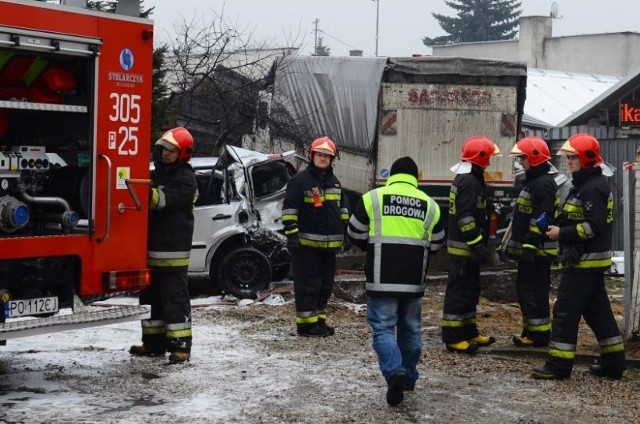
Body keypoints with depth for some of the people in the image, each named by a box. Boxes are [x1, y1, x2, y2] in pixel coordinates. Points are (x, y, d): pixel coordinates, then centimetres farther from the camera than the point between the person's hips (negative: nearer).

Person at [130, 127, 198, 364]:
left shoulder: (185, 179, -9)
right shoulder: (158, 173, 17)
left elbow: (164, 200, -23)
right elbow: (151, 201, 21)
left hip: (172, 252, -9)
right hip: (152, 248, 9)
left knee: (175, 297, -6)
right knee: (151, 297, 13)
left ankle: (180, 345, -3)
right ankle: (153, 342, 22)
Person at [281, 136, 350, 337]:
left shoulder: (334, 182, 15)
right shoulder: (300, 180, -8)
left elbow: (343, 208, 24)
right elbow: (289, 208, -11)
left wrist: (345, 231, 19)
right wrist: (291, 234, -16)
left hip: (330, 243, 7)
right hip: (306, 243, -7)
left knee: (325, 284, 12)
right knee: (307, 284, -6)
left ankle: (319, 319, 22)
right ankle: (306, 323, -2)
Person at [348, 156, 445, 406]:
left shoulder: (373, 198, -1)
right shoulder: (429, 204, 7)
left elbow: (356, 233, 5)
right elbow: (436, 244, 14)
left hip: (382, 277, -3)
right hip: (414, 279, 3)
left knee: (383, 327, -1)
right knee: (411, 328, 17)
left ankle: (395, 372, -22)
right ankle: (408, 376, 26)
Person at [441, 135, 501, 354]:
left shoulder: (467, 178, 15)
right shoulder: (469, 182, -18)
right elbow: (466, 218, -24)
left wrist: (479, 245, 23)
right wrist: (478, 245, -24)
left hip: (466, 247, 11)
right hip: (463, 247, -11)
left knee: (469, 291, 16)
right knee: (458, 291, -7)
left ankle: (469, 332, 24)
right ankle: (452, 337, -4)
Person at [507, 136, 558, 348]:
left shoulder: (544, 183, -15)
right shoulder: (532, 180, 18)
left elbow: (542, 219, -23)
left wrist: (531, 244, -24)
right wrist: (515, 243, 25)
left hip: (537, 249, -11)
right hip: (527, 247, 11)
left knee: (535, 293, -6)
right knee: (524, 290, 15)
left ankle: (540, 334, 0)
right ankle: (530, 330, 23)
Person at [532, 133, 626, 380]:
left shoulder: (593, 188, -17)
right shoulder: (585, 184, 16)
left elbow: (594, 226, -24)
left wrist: (562, 233, -18)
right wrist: (560, 227, 4)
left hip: (584, 261, -11)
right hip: (588, 260, 11)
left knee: (566, 311, -7)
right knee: (598, 311, 14)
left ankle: (559, 364, -3)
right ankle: (613, 362, 20)